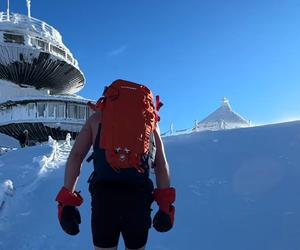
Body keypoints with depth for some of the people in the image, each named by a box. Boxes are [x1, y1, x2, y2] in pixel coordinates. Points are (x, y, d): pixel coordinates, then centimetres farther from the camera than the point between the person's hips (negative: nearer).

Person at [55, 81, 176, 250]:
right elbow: (161, 163, 6)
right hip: (138, 199, 1)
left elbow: (75, 157, 3)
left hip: (104, 198, 0)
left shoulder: (97, 118, 13)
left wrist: (67, 201, 2)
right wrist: (166, 204, 7)